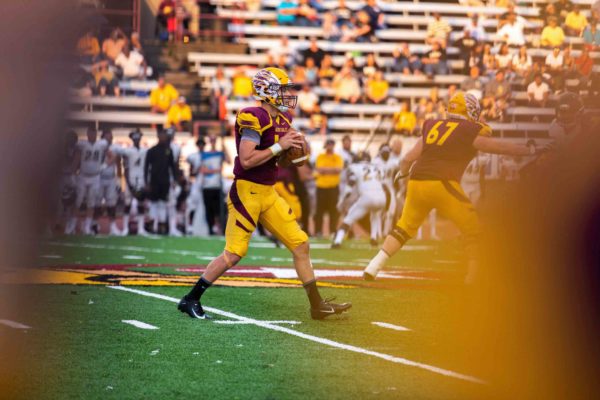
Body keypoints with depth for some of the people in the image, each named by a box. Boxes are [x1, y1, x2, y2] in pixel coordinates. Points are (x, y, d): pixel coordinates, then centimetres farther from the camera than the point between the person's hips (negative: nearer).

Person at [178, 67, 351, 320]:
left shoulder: (282, 119, 11)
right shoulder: (254, 118, -17)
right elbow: (247, 160, -24)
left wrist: (293, 146, 2)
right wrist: (279, 146, -20)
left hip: (268, 194, 9)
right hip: (247, 192, -9)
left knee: (300, 244, 6)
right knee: (234, 254, -7)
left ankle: (317, 306, 12)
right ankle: (190, 300, 5)